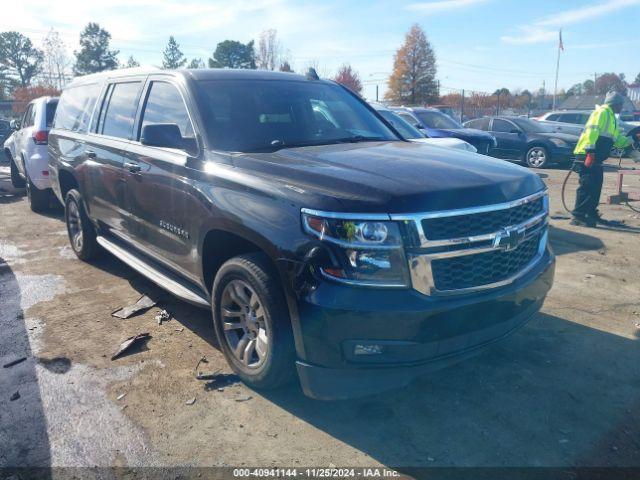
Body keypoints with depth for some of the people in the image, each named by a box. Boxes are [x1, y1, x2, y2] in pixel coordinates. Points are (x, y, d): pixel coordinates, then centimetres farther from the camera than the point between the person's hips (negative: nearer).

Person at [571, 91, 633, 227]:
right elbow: (592, 130, -19)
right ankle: (578, 216, -14)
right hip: (588, 155, -11)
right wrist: (590, 149, -26)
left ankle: (591, 214, 22)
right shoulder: (603, 112, -5)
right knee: (587, 186, -14)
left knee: (596, 187, 13)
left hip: (595, 158, 11)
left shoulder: (611, 118, 28)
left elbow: (618, 140, 35)